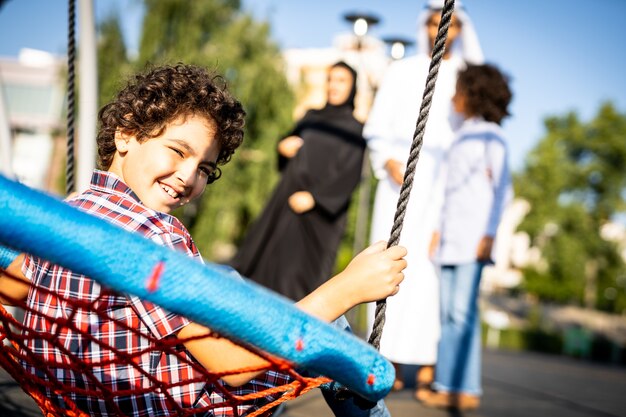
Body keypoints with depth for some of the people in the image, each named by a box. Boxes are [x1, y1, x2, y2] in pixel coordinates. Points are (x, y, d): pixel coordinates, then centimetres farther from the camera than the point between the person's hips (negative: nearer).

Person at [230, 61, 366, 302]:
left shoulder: (355, 130, 0)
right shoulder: (310, 118, 16)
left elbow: (351, 175, -10)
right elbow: (286, 163, 21)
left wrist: (314, 197, -20)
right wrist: (282, 147, -2)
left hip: (318, 211, -6)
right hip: (285, 201, 6)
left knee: (296, 271, -10)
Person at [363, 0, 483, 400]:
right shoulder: (401, 72, 15)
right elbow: (378, 127, 10)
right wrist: (387, 160, -8)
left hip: (443, 179, -1)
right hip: (401, 175, 1)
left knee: (431, 266, -9)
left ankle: (427, 366, -9)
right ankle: (392, 364, -3)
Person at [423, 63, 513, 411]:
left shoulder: (490, 136, -1)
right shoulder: (462, 136, 20)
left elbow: (501, 189, -7)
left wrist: (489, 235, -14)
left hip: (473, 238, -7)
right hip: (450, 238, 7)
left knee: (462, 311, -11)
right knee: (448, 313, 4)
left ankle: (467, 389, -7)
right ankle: (447, 386, 6)